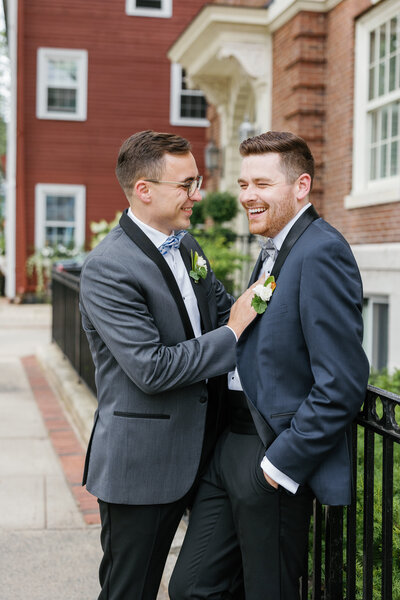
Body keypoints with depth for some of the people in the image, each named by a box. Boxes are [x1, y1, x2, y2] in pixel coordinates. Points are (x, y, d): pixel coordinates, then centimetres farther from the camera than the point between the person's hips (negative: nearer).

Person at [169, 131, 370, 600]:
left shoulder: (321, 253, -17)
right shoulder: (274, 249, 14)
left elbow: (342, 384, -21)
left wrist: (282, 465, -17)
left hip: (276, 459, -9)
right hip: (229, 446, 9)